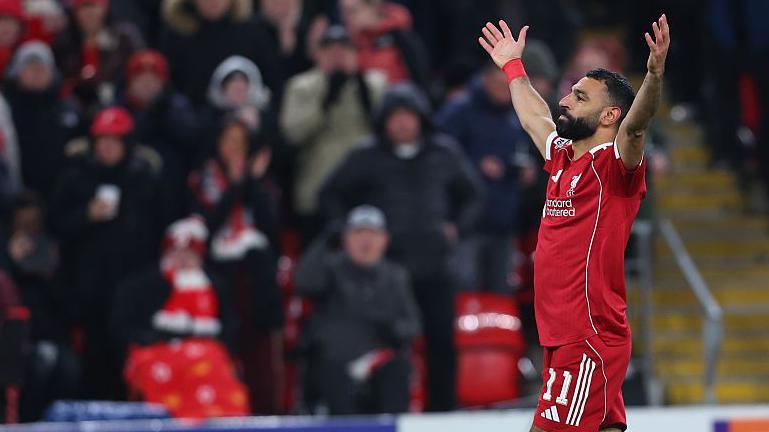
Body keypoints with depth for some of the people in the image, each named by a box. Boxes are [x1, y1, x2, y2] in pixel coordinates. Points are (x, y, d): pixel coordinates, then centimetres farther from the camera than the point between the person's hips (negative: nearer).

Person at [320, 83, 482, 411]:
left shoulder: (444, 154, 9)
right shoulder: (367, 159, 2)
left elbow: (471, 196, 22)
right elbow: (330, 195, 11)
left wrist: (458, 227, 7)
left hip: (433, 265, 2)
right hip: (388, 264, -2)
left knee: (442, 340, 0)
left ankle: (443, 410, 7)